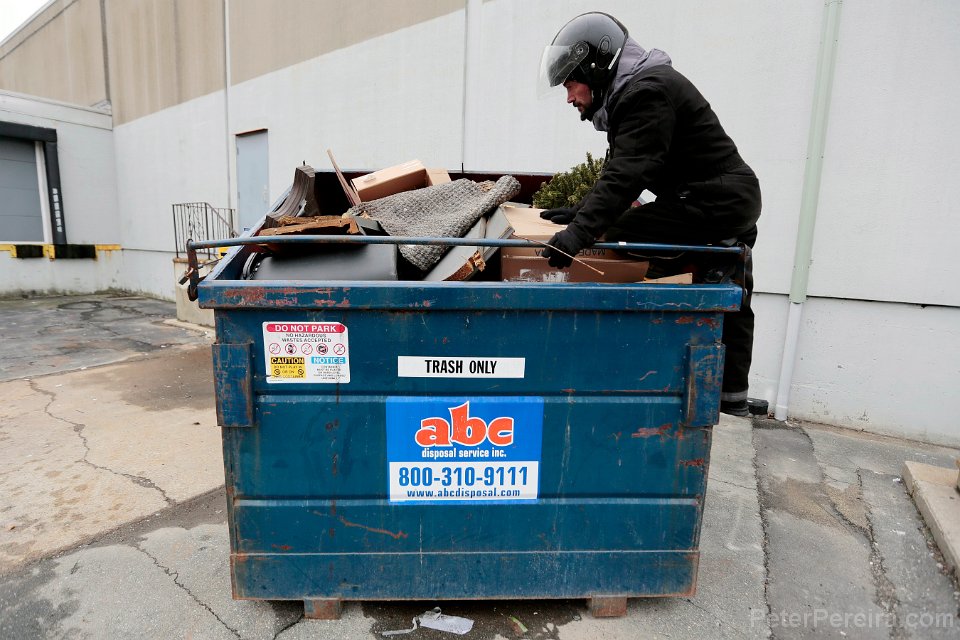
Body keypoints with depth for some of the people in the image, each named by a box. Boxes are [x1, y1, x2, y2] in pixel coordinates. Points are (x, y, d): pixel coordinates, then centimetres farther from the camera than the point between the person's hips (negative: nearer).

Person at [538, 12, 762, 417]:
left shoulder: (647, 90, -15)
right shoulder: (636, 89, 17)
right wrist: (581, 212, 11)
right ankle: (731, 403, 32)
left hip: (711, 204, -11)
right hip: (735, 203, 11)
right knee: (729, 310, 16)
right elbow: (621, 169, 17)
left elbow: (629, 171, -29)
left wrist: (581, 230, -36)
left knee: (618, 239, -17)